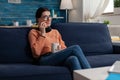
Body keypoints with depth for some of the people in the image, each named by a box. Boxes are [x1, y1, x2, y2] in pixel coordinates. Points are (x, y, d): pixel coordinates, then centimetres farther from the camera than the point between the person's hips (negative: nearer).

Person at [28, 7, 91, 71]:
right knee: (75, 48, -27)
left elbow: (64, 48, 20)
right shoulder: (34, 32, 10)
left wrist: (60, 50, -4)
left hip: (60, 58, 5)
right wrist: (42, 34, -2)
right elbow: (36, 53, -5)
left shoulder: (55, 32, 26)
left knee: (73, 59, -35)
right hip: (45, 60, -4)